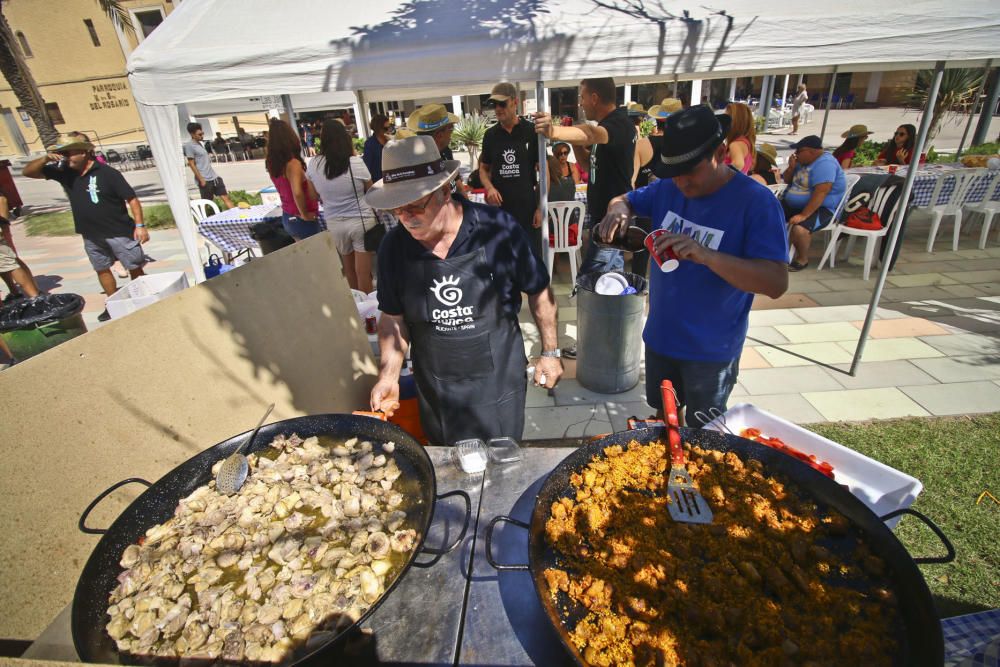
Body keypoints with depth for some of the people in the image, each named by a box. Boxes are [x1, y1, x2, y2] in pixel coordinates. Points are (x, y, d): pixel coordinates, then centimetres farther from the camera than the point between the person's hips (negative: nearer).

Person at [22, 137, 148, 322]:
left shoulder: (107, 173, -13)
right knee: (102, 270, 15)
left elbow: (131, 198, -13)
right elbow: (28, 172, 10)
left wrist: (139, 225, -19)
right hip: (91, 235, 7)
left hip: (119, 232, -6)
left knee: (135, 269, 0)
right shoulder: (64, 172, 3)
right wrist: (45, 158, -9)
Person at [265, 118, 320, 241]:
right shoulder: (293, 163, -20)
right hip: (300, 220, -8)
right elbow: (297, 193, -32)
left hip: (287, 218, 8)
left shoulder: (272, 163, 4)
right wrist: (305, 215, -19)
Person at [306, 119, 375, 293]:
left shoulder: (313, 164, -5)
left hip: (334, 223, 4)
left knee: (349, 269, 22)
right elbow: (370, 190, 1)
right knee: (363, 273, 4)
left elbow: (316, 195, 7)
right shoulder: (355, 162, -16)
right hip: (361, 221, -4)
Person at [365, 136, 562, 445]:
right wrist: (389, 374, -8)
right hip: (435, 392, 3)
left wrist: (549, 352, -1)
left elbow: (539, 292, -5)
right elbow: (393, 317, 3)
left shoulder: (499, 229, -17)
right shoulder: (394, 245, -8)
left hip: (498, 383, -2)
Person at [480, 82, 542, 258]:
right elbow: (483, 168, 14)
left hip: (528, 207, -3)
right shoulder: (490, 135, 6)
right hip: (499, 208, 3)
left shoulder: (532, 132, -3)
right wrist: (489, 187, -8)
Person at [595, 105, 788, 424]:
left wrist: (705, 255, -41)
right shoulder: (669, 188, -4)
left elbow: (777, 284, -27)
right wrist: (618, 211, -14)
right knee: (663, 416, 26)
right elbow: (625, 199, 12)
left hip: (711, 349, -5)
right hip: (660, 336, 5)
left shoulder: (756, 201, -21)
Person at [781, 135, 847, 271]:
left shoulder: (824, 164, -21)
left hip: (821, 209, -9)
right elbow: (787, 180, 16)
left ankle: (803, 259, -10)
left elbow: (820, 193, -29)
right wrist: (791, 167, -4)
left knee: (798, 229, -35)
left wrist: (803, 215, -34)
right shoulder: (803, 161, 7)